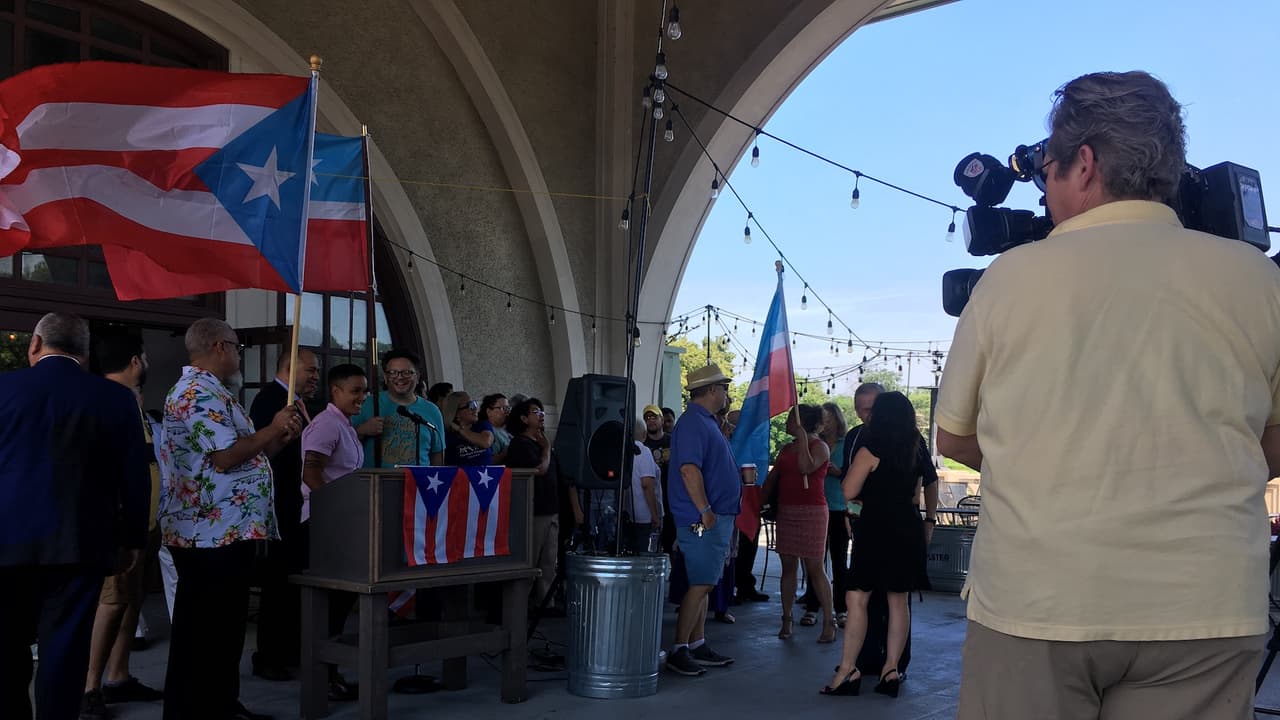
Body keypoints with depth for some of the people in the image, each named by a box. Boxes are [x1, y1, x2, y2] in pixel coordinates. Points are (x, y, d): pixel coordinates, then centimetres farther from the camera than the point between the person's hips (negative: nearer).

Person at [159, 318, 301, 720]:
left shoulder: (208, 393, 20)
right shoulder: (199, 394, -14)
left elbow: (243, 457, 22)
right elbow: (225, 457, -24)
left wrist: (280, 439, 9)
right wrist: (272, 430, -12)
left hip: (225, 532, 11)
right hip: (212, 534, -11)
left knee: (223, 627, 17)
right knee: (203, 632, -2)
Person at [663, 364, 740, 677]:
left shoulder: (706, 422, 18)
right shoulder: (693, 422, -14)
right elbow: (689, 468, -24)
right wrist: (705, 511, -25)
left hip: (717, 518, 11)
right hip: (703, 519, -11)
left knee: (703, 584, 14)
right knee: (701, 584, -9)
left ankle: (698, 645, 22)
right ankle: (679, 651, -3)